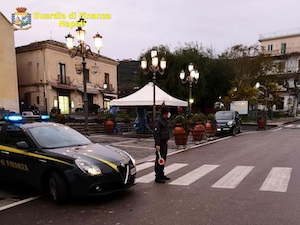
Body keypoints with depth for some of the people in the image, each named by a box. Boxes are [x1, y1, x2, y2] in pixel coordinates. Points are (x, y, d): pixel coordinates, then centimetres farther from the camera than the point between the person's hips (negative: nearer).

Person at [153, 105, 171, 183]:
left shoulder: (165, 120, 15)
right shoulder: (158, 121, -16)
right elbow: (156, 133, -22)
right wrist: (157, 144, -26)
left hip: (164, 143, 10)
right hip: (160, 144, -10)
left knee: (163, 159, 16)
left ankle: (161, 175, 28)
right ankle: (157, 177, 0)